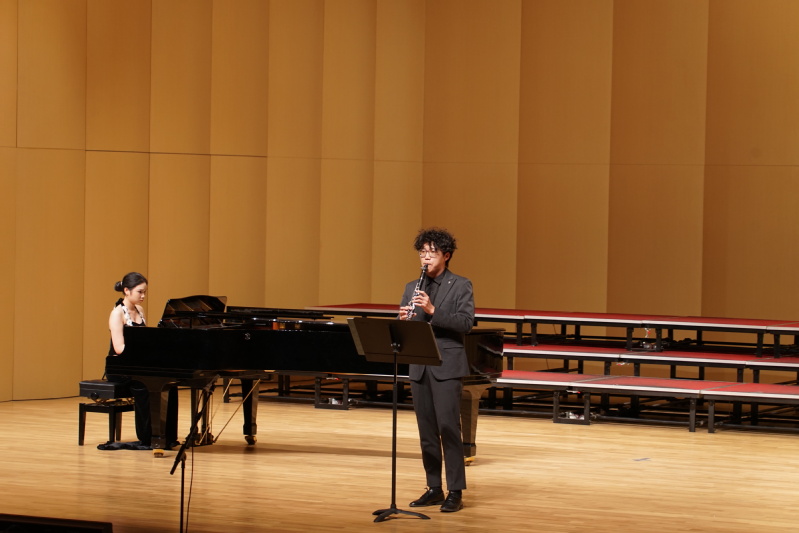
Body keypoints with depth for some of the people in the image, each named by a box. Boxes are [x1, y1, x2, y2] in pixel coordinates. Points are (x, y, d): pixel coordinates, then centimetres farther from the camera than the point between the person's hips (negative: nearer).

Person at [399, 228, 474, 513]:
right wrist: (404, 319, -13)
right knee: (427, 430, 7)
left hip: (447, 366, -5)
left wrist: (433, 310, -23)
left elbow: (466, 323, -12)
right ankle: (434, 488, 14)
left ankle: (455, 491, -7)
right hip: (419, 366, 5)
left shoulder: (461, 286, -1)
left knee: (448, 425, -11)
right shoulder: (412, 288, 14)